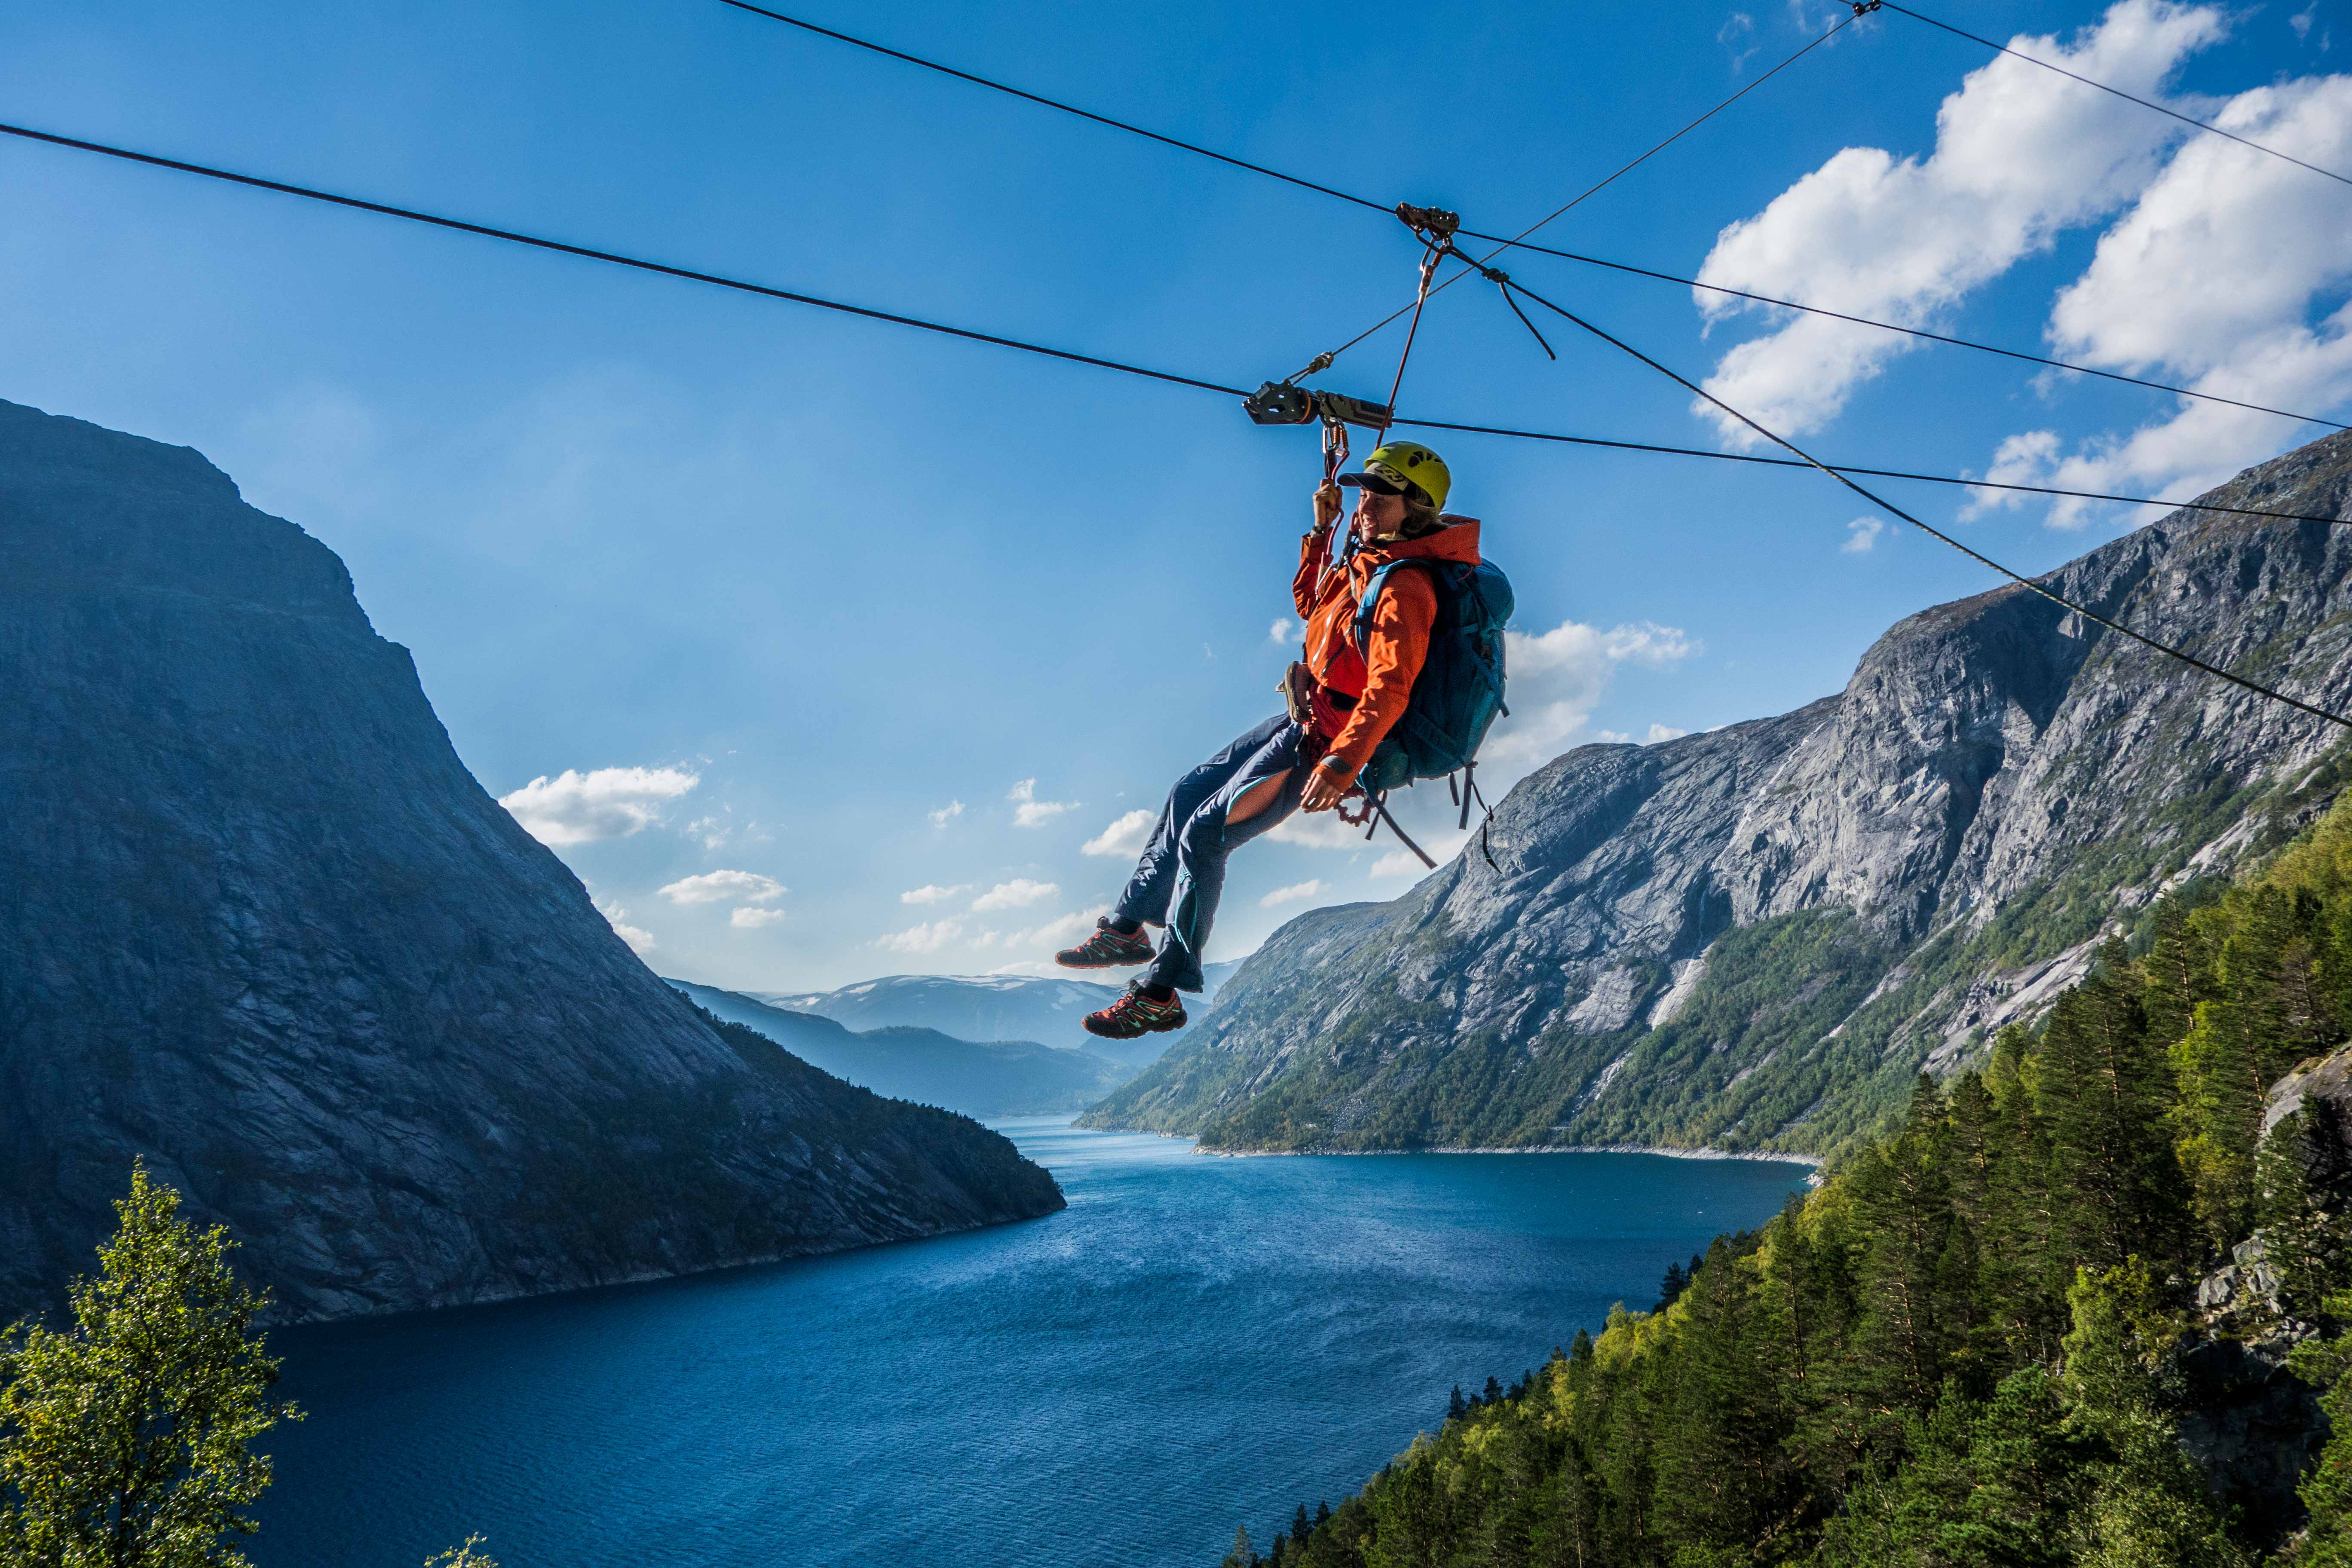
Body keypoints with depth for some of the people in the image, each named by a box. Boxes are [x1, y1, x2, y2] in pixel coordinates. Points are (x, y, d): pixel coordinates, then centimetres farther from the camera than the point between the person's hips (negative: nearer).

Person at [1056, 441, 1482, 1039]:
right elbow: (1309, 603, 23)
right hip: (1303, 719, 10)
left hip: (1326, 742, -10)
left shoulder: (1405, 589, -23)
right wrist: (1323, 529, 12)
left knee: (1204, 836, -12)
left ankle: (1160, 995, -2)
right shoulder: (1366, 560, 7)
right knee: (1188, 794, 16)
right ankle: (1127, 928, 29)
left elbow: (1389, 691, -34)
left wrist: (1343, 763, -45)